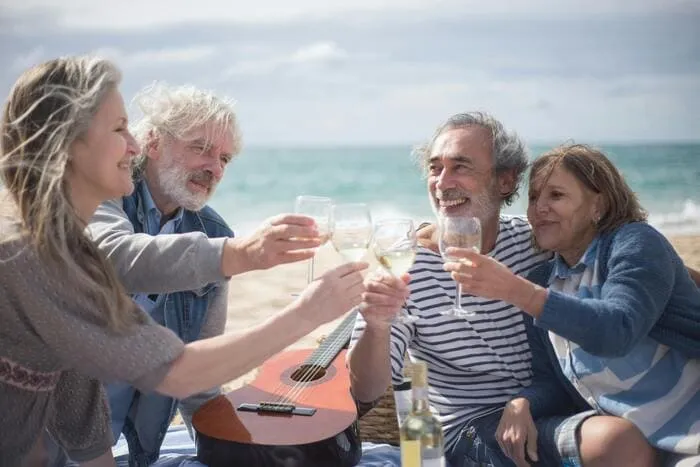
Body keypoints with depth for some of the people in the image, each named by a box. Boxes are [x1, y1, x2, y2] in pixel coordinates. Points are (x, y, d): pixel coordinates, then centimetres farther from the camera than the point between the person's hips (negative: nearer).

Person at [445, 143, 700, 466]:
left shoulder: (635, 243, -10)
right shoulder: (543, 279, 6)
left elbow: (617, 332, -28)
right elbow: (550, 379, 7)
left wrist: (514, 290, -36)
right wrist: (521, 404, -15)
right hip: (627, 434, 5)